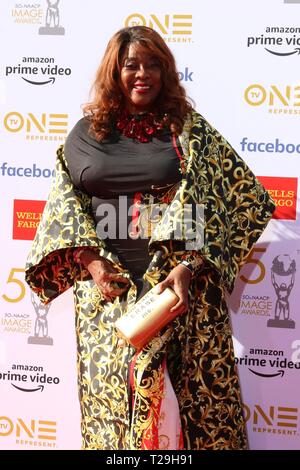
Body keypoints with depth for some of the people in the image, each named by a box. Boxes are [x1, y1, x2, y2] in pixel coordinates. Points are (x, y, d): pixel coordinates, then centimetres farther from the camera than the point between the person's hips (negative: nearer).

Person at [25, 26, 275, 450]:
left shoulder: (188, 130, 3)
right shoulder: (86, 132, 10)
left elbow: (237, 198, -4)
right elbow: (64, 203, 9)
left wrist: (190, 265, -16)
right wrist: (90, 261, -7)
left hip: (178, 283, -2)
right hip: (105, 283, 2)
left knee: (181, 390, -2)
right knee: (111, 391, 6)